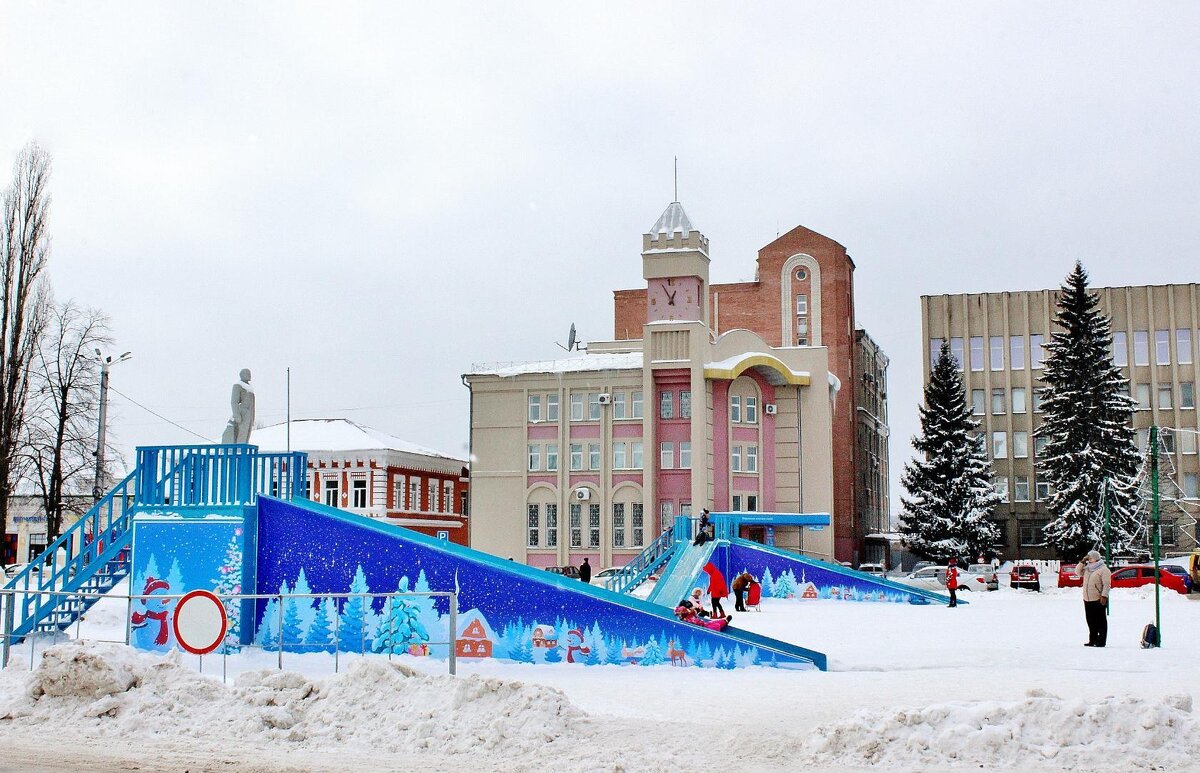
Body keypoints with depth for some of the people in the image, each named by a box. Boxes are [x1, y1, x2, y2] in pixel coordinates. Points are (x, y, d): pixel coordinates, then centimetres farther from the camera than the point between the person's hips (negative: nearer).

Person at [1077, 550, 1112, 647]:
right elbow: (1078, 572, 18)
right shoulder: (1087, 569, 16)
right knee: (1091, 621, 11)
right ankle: (1092, 640, 18)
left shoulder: (1103, 570, -7)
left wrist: (1104, 596, -21)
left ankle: (1101, 641, -1)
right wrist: (1082, 562, 8)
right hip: (1087, 600, 8)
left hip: (1098, 600, -8)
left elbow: (1106, 584, -13)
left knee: (1100, 621, -3)